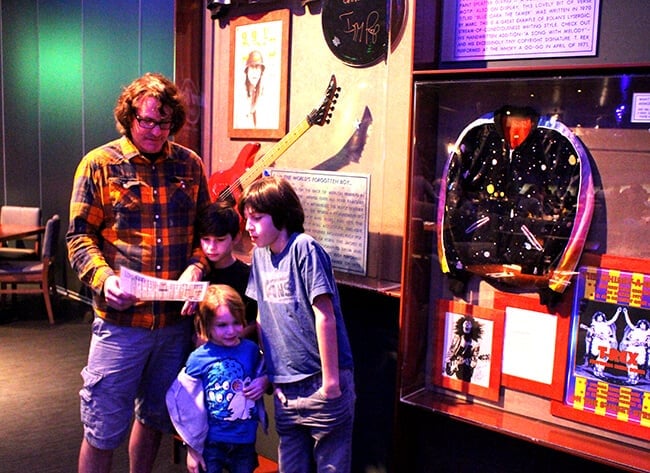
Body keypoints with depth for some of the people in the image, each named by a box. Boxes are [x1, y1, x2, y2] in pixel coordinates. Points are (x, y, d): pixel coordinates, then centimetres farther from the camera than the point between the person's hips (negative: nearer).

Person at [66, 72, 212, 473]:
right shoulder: (99, 164, -4)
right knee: (104, 428, 6)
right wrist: (104, 277, -20)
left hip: (176, 318, 4)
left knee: (156, 416, 20)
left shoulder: (189, 164, 5)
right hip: (121, 319, -3)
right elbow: (80, 235, -4)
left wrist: (196, 266, -7)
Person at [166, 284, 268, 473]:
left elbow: (262, 374, 16)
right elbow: (185, 406, -7)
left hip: (245, 442, 3)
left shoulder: (251, 350, -4)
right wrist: (192, 448, -2)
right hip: (211, 443, -3)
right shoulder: (199, 358, -12)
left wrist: (264, 382, -9)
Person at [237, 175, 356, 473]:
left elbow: (325, 316, -17)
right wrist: (269, 370, 10)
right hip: (285, 386, 7)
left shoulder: (304, 248, -14)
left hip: (321, 382, -7)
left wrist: (331, 380, -16)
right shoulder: (259, 254, 8)